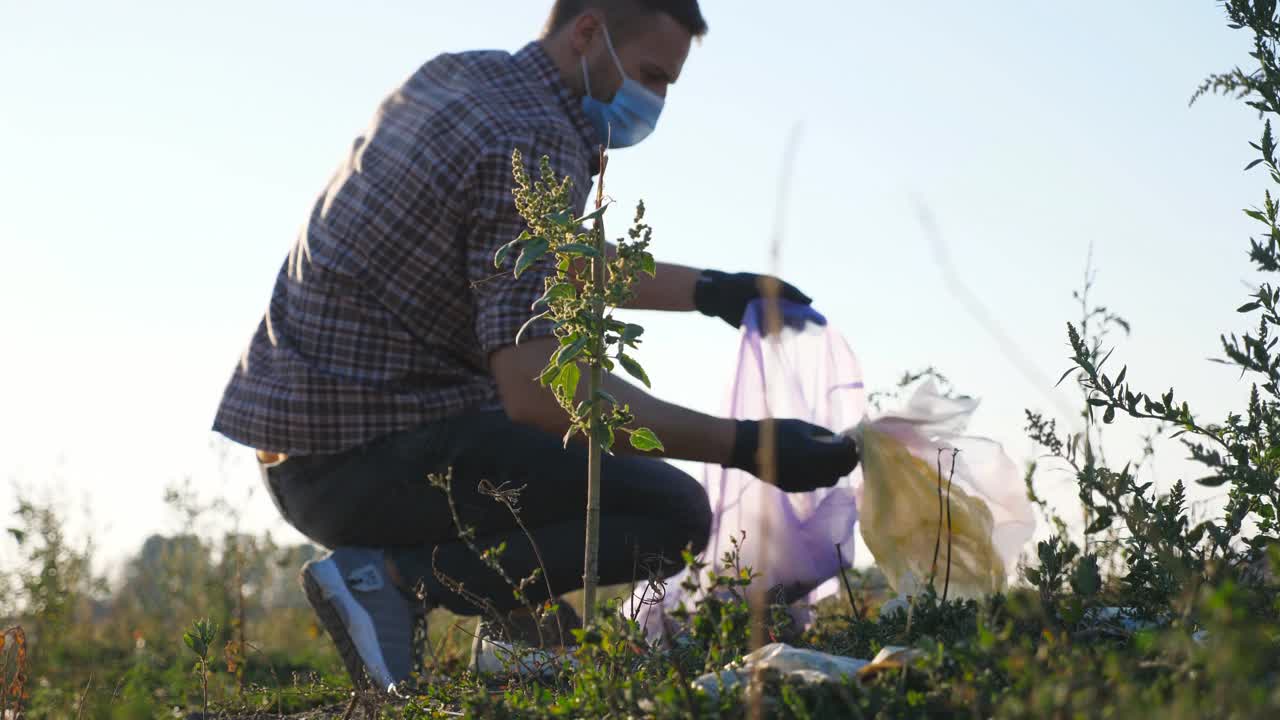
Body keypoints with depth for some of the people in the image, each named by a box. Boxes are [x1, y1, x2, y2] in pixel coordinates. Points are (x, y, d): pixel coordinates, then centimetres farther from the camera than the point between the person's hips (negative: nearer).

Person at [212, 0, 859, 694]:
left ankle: (515, 615, 15)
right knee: (674, 514, -9)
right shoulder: (536, 146, -17)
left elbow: (562, 266, 28)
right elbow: (534, 387, -25)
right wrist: (745, 445, -23)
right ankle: (392, 578, -13)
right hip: (369, 454, -10)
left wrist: (709, 290, 23)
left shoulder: (452, 77, 13)